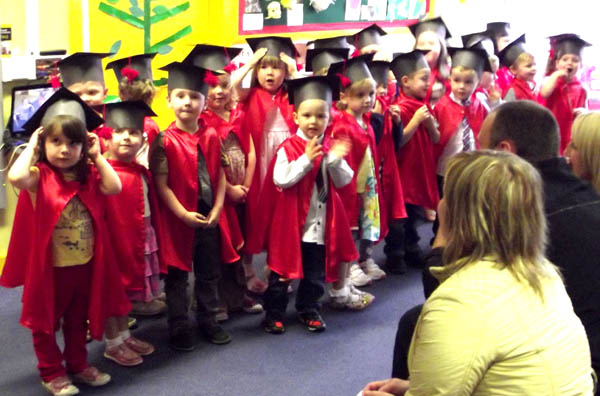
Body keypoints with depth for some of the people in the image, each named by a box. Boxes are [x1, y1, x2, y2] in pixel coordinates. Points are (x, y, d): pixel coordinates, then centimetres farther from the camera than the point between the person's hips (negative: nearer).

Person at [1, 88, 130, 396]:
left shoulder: (87, 175, -1)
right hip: (49, 266, -4)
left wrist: (97, 156, -9)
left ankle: (78, 365, 39)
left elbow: (114, 187, -17)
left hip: (85, 264, 5)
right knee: (46, 321, 13)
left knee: (78, 320, 21)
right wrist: (31, 147, -23)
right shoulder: (39, 176, -16)